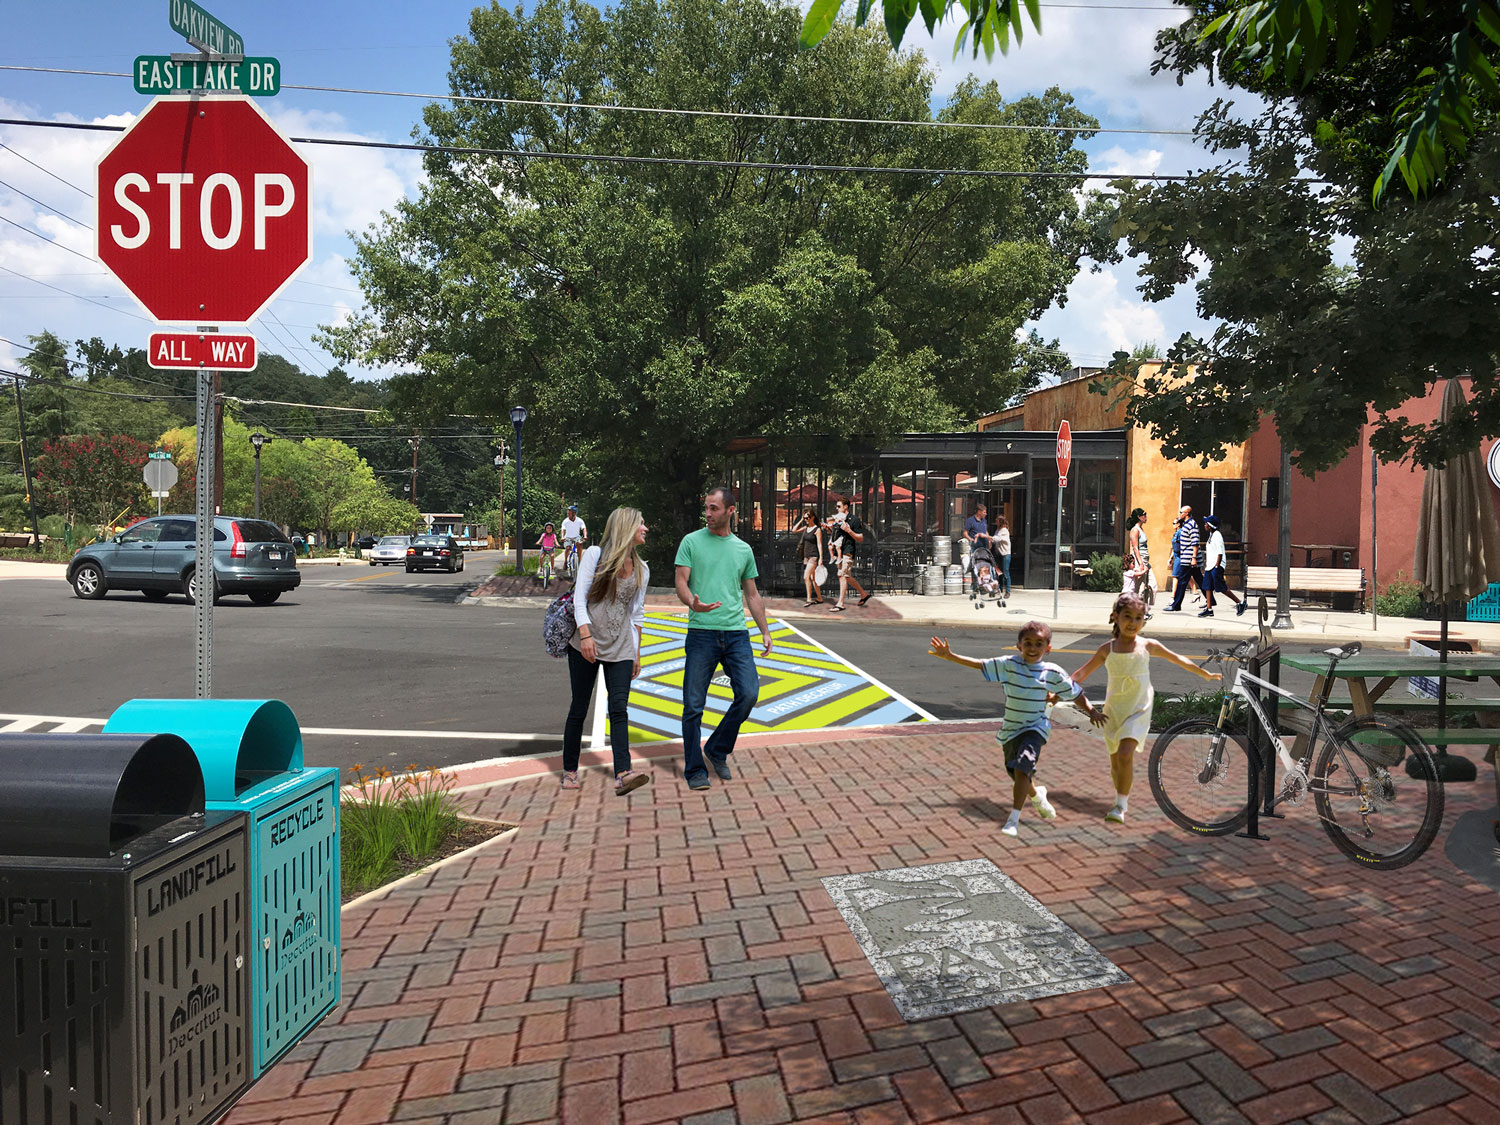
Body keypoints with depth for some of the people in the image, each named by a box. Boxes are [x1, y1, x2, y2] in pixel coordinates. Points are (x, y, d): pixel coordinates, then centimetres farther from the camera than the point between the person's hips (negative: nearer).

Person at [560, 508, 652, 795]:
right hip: (585, 645, -3)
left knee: (619, 709, -10)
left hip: (620, 648, 3)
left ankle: (623, 774, -19)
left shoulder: (641, 570, 11)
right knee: (579, 708, 3)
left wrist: (637, 653, 12)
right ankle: (569, 770, 17)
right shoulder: (594, 555, -2)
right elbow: (580, 597, -7)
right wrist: (585, 634, -19)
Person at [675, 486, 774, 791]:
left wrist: (765, 631, 14)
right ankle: (694, 770, 14)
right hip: (701, 632, -3)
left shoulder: (743, 549, 13)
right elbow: (681, 583, -2)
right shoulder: (691, 541, 4)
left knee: (748, 693, -7)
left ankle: (717, 751, 15)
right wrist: (693, 603, -24)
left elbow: (752, 595, 19)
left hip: (736, 633, 3)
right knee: (694, 705, 0)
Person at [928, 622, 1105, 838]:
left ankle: (1014, 818, -15)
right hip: (1010, 729, 3)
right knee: (1016, 773, 15)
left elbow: (1075, 693, 7)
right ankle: (1037, 795, 50)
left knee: (1022, 768, -23)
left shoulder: (1052, 673, -6)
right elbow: (979, 664, -9)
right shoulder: (1008, 665, -8)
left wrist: (1091, 710, -4)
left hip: (1035, 728, -3)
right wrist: (949, 656, -16)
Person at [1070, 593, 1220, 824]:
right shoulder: (1107, 649, -2)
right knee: (1115, 762, 8)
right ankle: (1122, 800, 31)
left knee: (1125, 755, -21)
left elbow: (1178, 659, 12)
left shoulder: (1148, 646, -3)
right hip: (1113, 710, 2)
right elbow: (1082, 673, 1)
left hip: (1138, 710, -2)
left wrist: (1205, 674, 23)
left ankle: (1121, 805, -11)